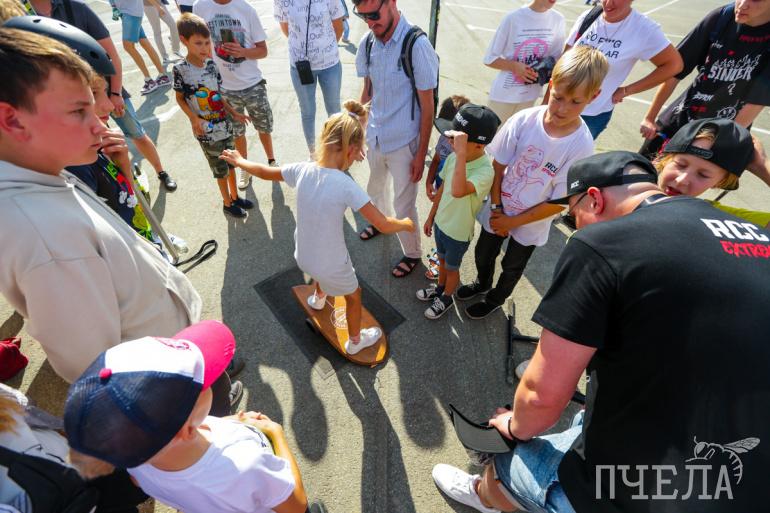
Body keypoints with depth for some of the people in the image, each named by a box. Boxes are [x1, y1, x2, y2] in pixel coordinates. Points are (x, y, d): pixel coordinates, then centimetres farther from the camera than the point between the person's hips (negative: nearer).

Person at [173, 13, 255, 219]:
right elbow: (180, 99, -5)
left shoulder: (211, 64, 0)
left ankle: (235, 196, 35)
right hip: (206, 130, -5)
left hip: (224, 123, 5)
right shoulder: (180, 69, -13)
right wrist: (194, 119, -17)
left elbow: (217, 94, 9)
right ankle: (227, 203, 26)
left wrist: (233, 112, 8)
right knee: (220, 168, 7)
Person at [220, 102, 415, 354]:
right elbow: (384, 225, -27)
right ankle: (355, 341, 49)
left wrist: (239, 161, 26)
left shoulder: (302, 170, -13)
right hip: (332, 265, -5)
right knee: (354, 296, 25)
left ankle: (318, 299, 72)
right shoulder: (345, 185, -29)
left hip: (303, 256, 6)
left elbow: (265, 172, 6)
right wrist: (407, 223, -6)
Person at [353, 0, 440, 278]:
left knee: (403, 205, 4)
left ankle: (412, 253, 31)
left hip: (404, 143, -6)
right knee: (375, 189, 26)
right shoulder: (368, 42, -2)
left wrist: (421, 154, -13)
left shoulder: (417, 45, -18)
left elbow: (427, 106, -14)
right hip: (375, 137, 6)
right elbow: (367, 92, 10)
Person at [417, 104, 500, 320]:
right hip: (441, 222, 6)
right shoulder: (453, 157, -11)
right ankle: (440, 287, 56)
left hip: (459, 232, -6)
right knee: (442, 259, 29)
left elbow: (458, 191, -52)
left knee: (451, 267, 19)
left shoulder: (485, 171, -33)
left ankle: (446, 298, 46)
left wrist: (461, 153, -51)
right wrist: (431, 216, 13)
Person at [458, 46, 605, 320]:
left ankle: (495, 299, 52)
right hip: (498, 211, 2)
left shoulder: (581, 145, -23)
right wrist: (496, 208, -14)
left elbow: (559, 202, -18)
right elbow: (497, 165, -10)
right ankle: (482, 283, 57)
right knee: (483, 254, 23)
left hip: (530, 224, -2)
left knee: (512, 267, 21)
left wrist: (512, 222, -16)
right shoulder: (524, 120, -20)